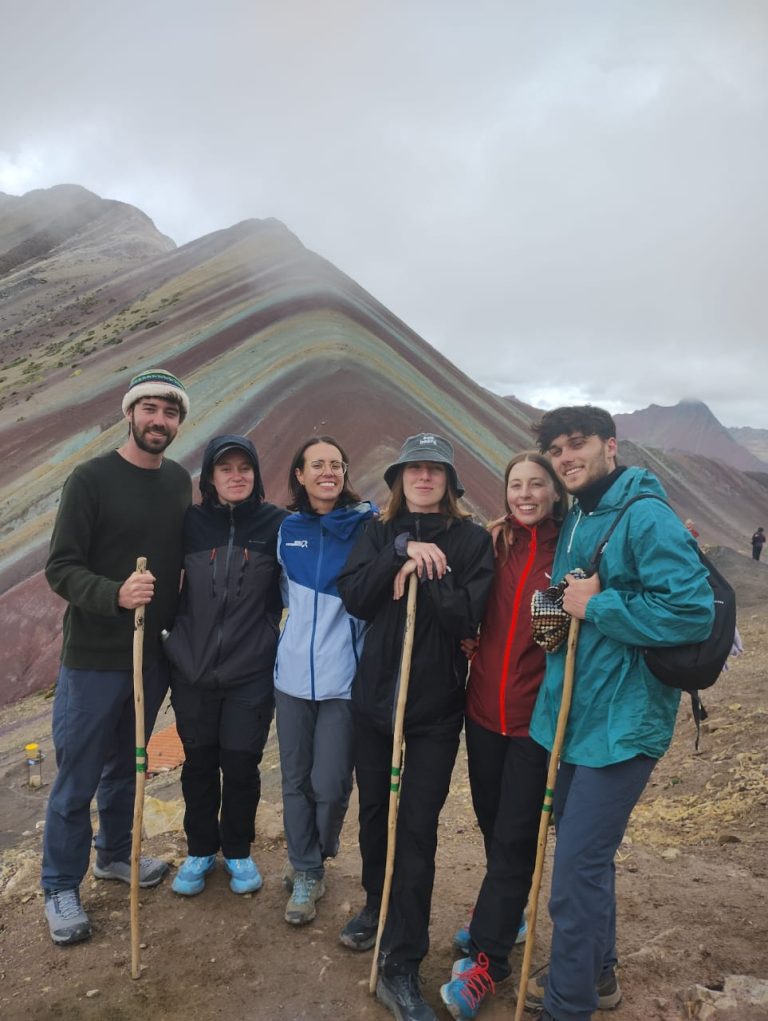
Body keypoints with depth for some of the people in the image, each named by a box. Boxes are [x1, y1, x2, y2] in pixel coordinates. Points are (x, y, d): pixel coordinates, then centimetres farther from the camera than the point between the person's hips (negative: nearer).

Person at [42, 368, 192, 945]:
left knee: (126, 765, 21)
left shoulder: (179, 481, 4)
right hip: (94, 658, -5)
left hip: (153, 655, 5)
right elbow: (61, 569, -15)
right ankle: (61, 887, 28)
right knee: (77, 778, 8)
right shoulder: (91, 479, -13)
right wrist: (115, 594, -32)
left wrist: (177, 629, 9)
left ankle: (114, 854, 42)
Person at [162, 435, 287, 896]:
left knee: (241, 766, 7)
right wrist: (176, 637, 9)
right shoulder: (192, 522, 0)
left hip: (251, 673, -1)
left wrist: (264, 632, -7)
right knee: (199, 764, 14)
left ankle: (238, 850, 32)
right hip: (192, 670, 2)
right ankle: (200, 850, 36)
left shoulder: (276, 523, -6)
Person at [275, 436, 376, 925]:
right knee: (296, 778, 12)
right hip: (294, 672, 4)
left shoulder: (368, 523, -6)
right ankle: (306, 873, 33)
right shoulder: (287, 529, 6)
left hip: (345, 676, -3)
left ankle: (312, 863, 31)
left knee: (330, 783, 2)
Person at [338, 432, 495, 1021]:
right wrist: (403, 551, -17)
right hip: (374, 697, 3)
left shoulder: (472, 540, -3)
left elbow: (468, 615, -12)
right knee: (374, 812, 18)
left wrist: (422, 573, -19)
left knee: (417, 828, 1)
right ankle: (377, 907, 44)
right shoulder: (380, 534, 5)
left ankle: (401, 968, 14)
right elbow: (354, 598, -9)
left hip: (436, 708, -3)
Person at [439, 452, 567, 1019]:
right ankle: (505, 913, 42)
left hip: (537, 712, -4)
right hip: (485, 706, 4)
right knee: (490, 819, 19)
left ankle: (486, 957, 18)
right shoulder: (492, 544, 2)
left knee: (515, 834, 4)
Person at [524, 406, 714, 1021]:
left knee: (578, 868, 0)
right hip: (572, 715, 9)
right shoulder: (575, 521, 10)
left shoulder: (645, 516, -16)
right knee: (586, 854, 22)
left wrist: (596, 607, -21)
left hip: (619, 723, -9)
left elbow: (693, 612, -25)